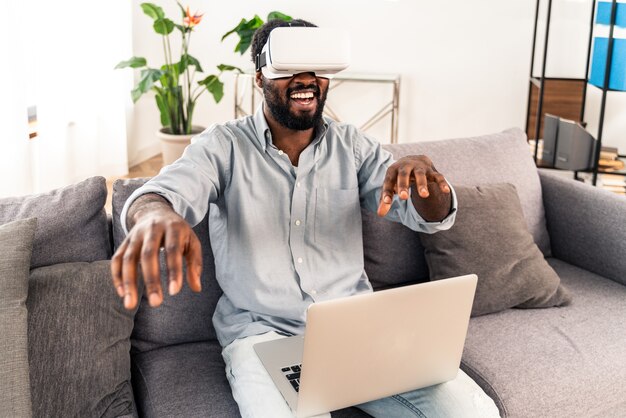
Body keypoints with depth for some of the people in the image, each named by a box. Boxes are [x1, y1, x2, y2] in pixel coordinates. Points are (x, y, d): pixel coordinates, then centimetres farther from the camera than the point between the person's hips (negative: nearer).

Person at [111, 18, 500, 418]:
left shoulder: (352, 144, 6)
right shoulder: (223, 145, -2)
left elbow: (430, 215, 1)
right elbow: (166, 190, -20)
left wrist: (423, 176, -25)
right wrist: (156, 214, -47)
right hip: (263, 334, -3)